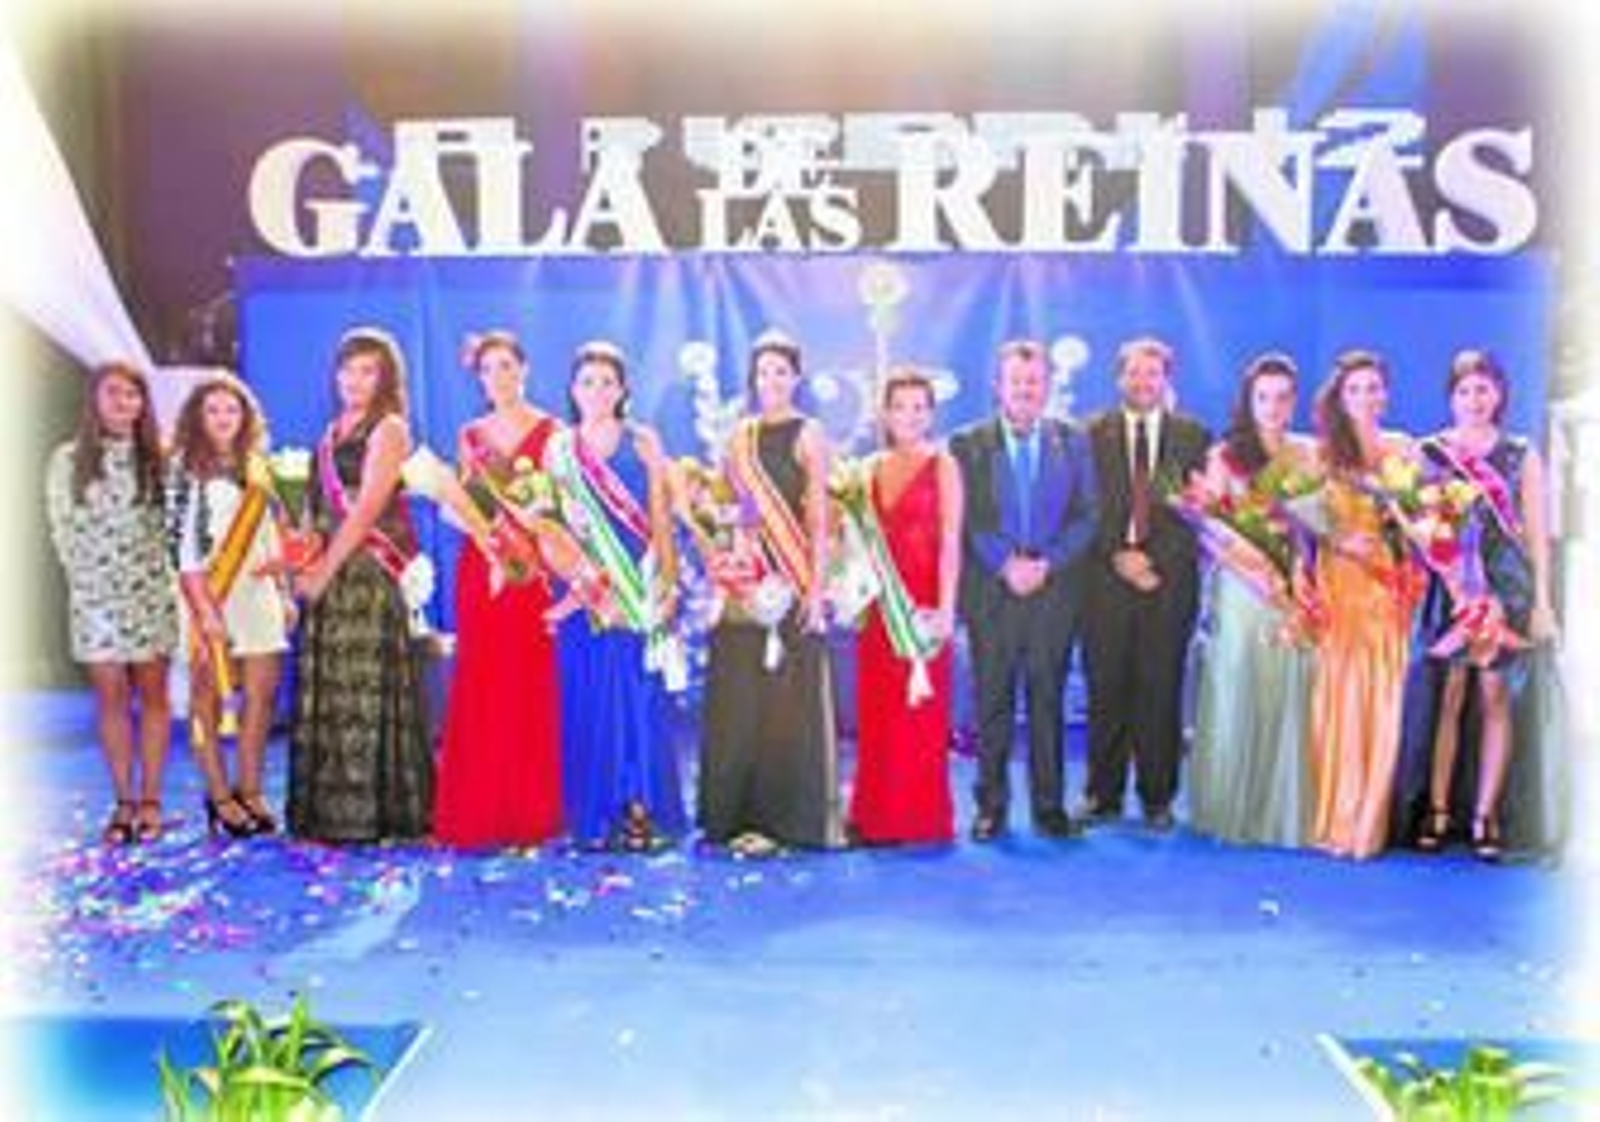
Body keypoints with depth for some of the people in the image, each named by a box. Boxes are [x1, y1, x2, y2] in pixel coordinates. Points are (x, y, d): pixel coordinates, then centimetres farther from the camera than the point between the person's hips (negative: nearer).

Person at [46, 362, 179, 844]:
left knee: (152, 695, 4)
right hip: (96, 596, 0)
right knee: (111, 698, 4)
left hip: (152, 592, 0)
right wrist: (89, 578, 1)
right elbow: (63, 531, 5)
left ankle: (150, 800, 12)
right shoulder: (68, 459, 2)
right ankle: (124, 802, 11)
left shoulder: (158, 457, 1)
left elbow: (174, 524, 2)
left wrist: (158, 577, -5)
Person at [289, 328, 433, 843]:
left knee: (366, 689, -7)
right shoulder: (333, 432, 19)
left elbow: (366, 509, -11)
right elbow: (319, 505, 17)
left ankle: (374, 812, 0)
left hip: (369, 572, -8)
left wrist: (326, 568, -12)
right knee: (326, 690, 8)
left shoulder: (388, 429, -4)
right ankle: (329, 813, 16)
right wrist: (306, 557, 1)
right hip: (331, 573, 8)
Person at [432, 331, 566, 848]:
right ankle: (476, 814, 8)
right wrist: (493, 551, -9)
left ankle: (530, 814, 5)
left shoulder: (550, 431, 3)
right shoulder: (471, 435, 14)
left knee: (529, 686, -3)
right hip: (479, 568, 3)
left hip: (531, 569, -3)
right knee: (478, 685, 1)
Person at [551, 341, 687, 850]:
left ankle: (642, 811, 7)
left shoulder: (644, 442, 6)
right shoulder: (559, 448, 9)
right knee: (588, 699, 1)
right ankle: (596, 817, 9)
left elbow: (661, 517, 4)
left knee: (639, 695, -1)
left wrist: (668, 581, -4)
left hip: (638, 584, -1)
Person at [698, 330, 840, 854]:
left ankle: (789, 816, 6)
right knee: (738, 698, 6)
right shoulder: (739, 436, 13)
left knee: (790, 697, -2)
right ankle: (740, 811, 16)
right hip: (745, 578, 5)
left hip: (792, 579, -5)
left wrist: (815, 588, -13)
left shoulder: (808, 436, -1)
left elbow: (819, 519, -6)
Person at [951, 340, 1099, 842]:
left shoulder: (1073, 441, 10)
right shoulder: (967, 444, 5)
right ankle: (991, 805, 13)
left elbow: (1085, 516, 4)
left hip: (1055, 590, 1)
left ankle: (1049, 805, 14)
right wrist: (1005, 565, -12)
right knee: (993, 702, 3)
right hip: (990, 593, -1)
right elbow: (965, 521, -1)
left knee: (1048, 701, 5)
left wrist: (1046, 564, -9)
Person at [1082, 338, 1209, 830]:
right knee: (1106, 690, 1)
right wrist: (1116, 556, -9)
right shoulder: (1093, 433, 9)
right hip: (1107, 576, 0)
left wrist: (1156, 560, -7)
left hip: (1169, 580, 0)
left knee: (1161, 691, 2)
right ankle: (1103, 795, 11)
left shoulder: (1194, 435, 10)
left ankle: (1157, 798, 11)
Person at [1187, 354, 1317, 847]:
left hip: (1295, 593, 2)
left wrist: (1296, 579, -10)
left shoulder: (1310, 454, 11)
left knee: (1289, 699, 1)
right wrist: (1260, 575, -13)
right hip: (1240, 591, -2)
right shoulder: (1224, 455, 4)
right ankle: (1234, 813, 8)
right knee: (1238, 697, 0)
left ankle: (1287, 814, 9)